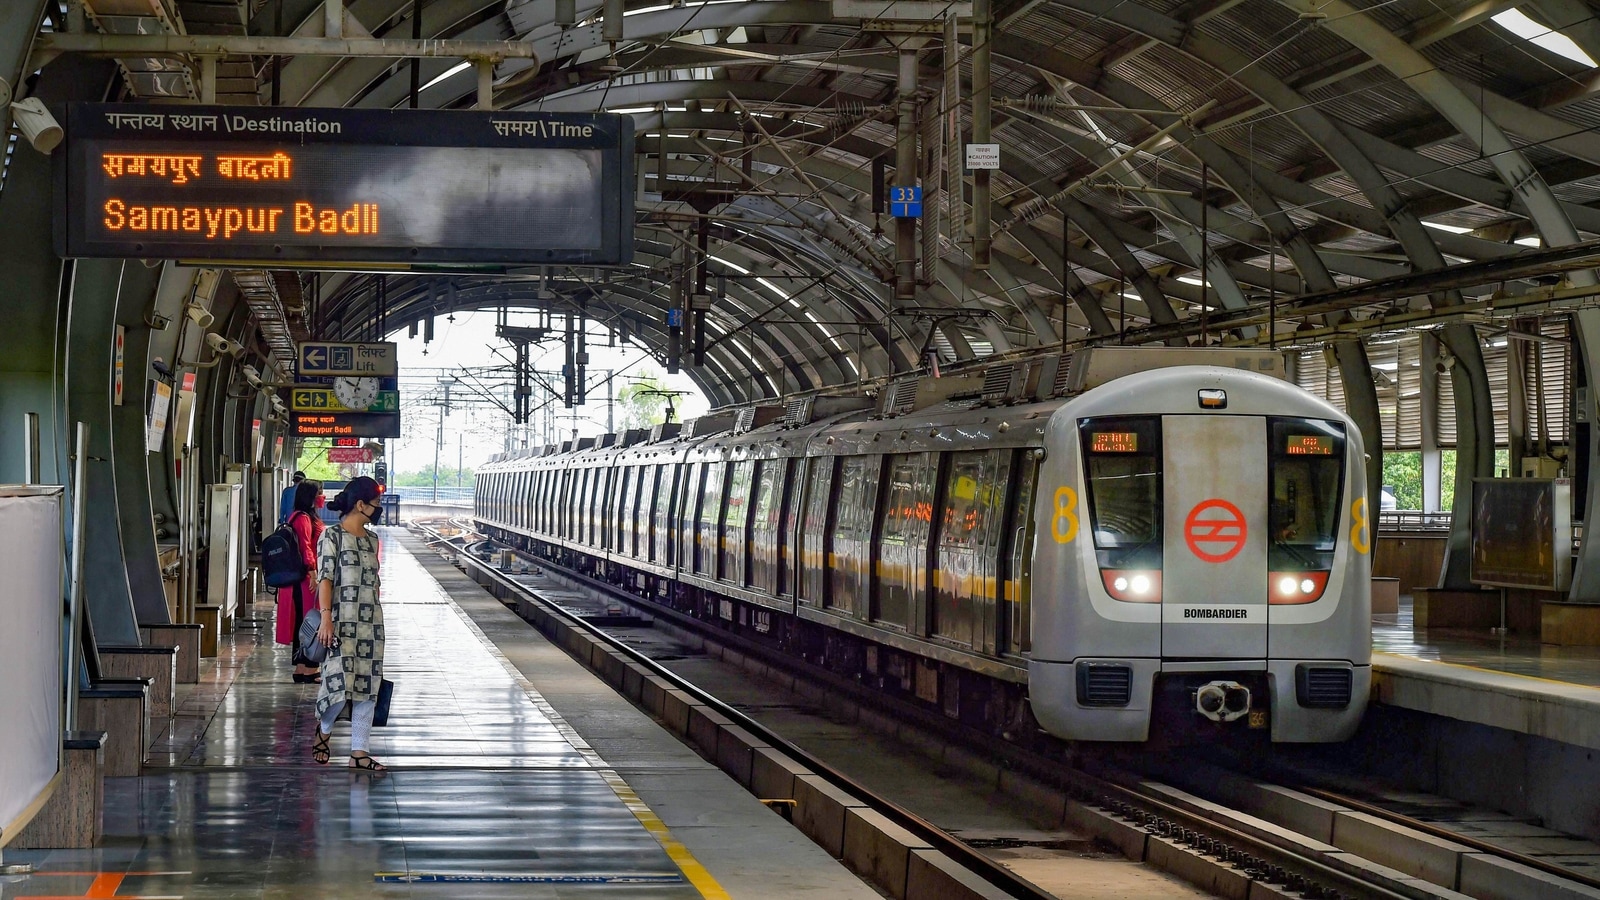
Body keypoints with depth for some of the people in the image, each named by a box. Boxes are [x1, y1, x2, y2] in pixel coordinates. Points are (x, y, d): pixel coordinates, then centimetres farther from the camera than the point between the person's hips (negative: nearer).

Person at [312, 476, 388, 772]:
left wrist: (377, 621, 17)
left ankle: (359, 752, 6)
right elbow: (325, 579, -10)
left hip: (371, 624, 7)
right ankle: (324, 729, 17)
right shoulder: (333, 536, -4)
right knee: (340, 682, -13)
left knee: (368, 686, 3)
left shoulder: (372, 540, 14)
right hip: (342, 623, -7)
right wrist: (326, 618, -19)